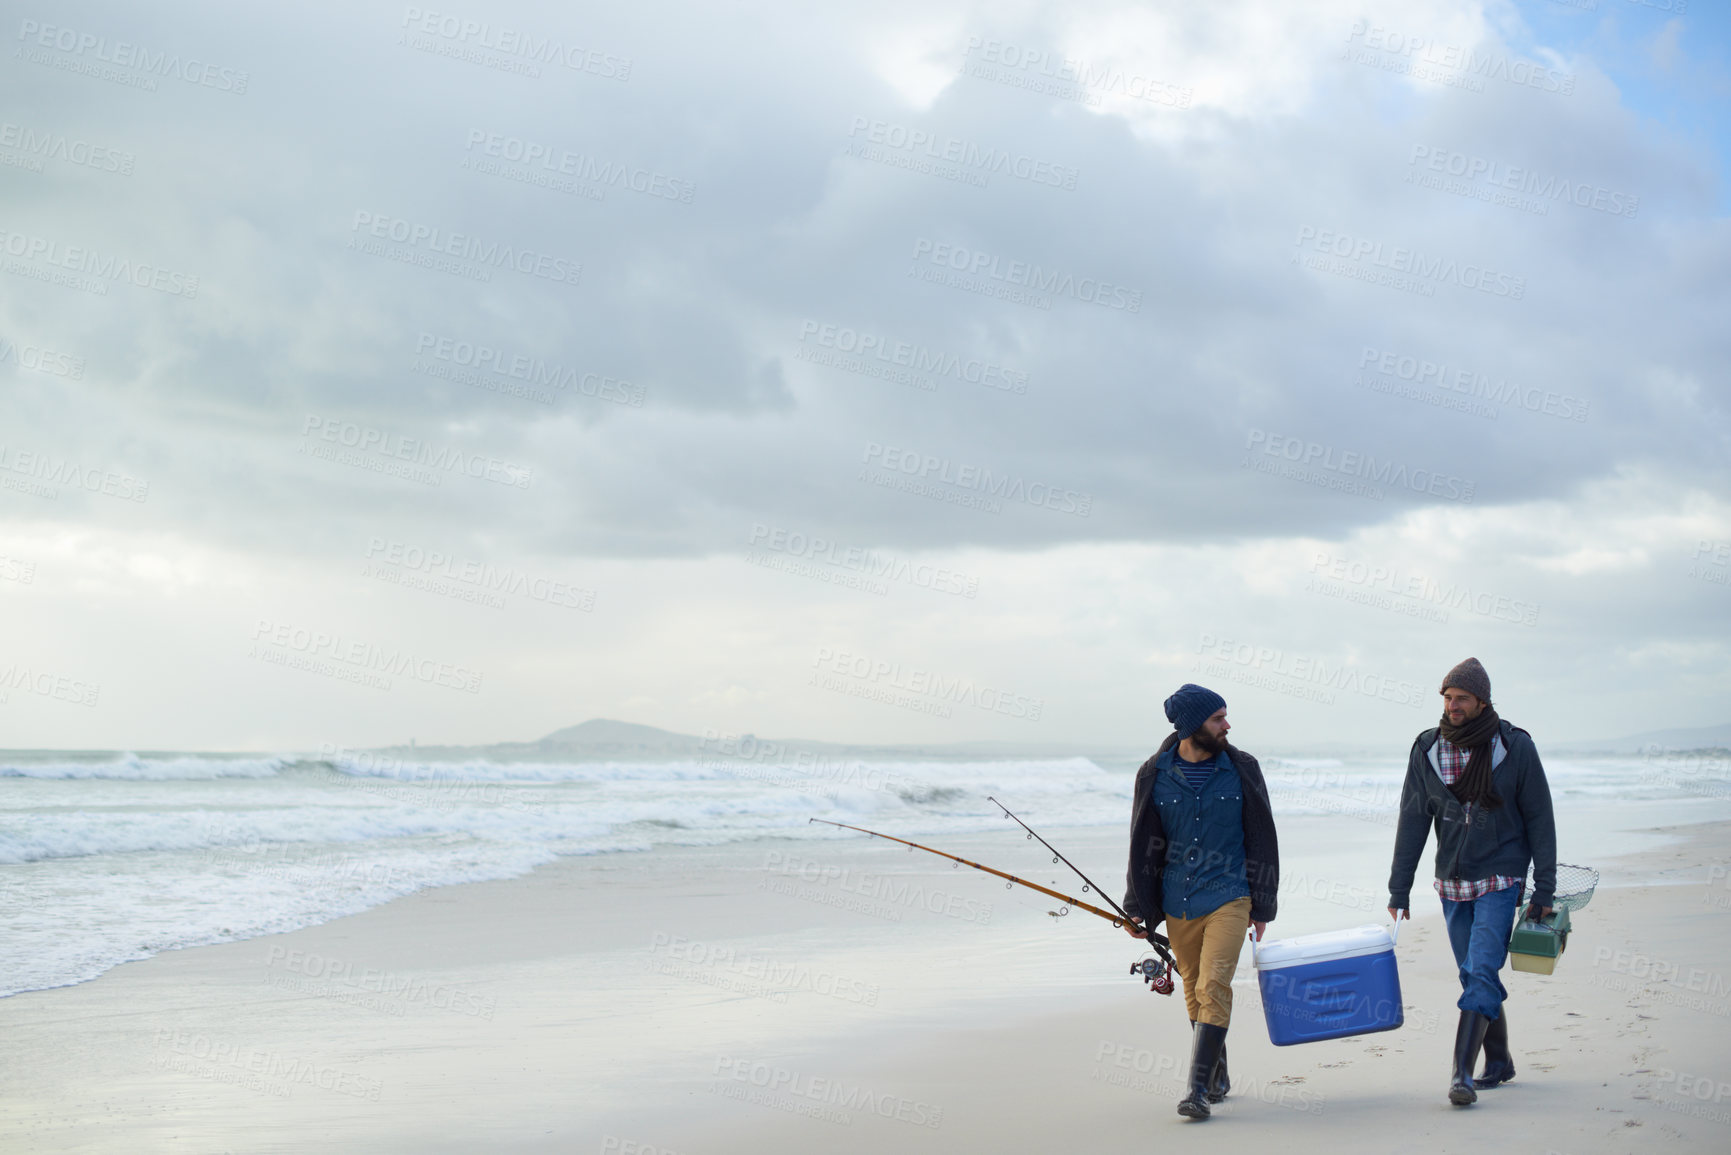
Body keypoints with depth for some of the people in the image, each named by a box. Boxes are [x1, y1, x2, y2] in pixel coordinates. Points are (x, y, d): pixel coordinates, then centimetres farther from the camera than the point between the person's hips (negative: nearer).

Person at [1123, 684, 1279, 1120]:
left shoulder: (1241, 770, -1)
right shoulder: (1155, 775, 1)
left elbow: (1261, 840, 5)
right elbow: (1143, 846, 8)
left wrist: (1262, 905, 4)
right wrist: (1140, 909, 6)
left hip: (1228, 897, -2)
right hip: (1178, 902, 2)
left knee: (1213, 987, -15)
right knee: (1194, 993, 11)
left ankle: (1198, 1088, -15)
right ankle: (1218, 1076, 28)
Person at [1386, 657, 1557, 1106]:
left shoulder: (1515, 747, -7)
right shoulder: (1428, 750, 0)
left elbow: (1540, 819, -3)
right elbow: (1412, 822, 4)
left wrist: (1544, 889, -5)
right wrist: (1399, 888, 1)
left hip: (1500, 881, -4)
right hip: (1452, 883, 4)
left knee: (1481, 973, -14)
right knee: (1474, 976, 10)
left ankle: (1461, 1073, -16)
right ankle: (1498, 1061, 26)